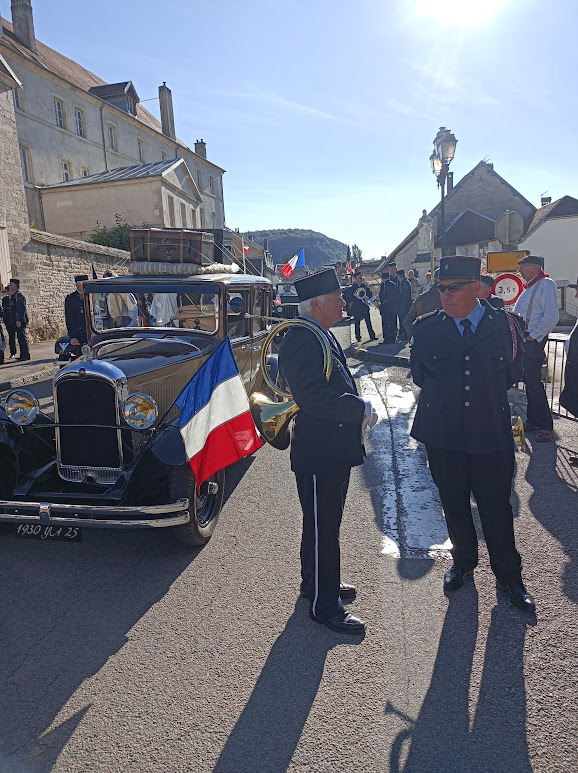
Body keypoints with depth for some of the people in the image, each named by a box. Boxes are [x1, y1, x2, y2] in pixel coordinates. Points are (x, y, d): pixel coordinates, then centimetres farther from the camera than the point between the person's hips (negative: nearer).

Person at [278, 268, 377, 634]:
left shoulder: (322, 335, 14)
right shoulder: (301, 340, -20)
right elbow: (313, 396, -30)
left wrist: (358, 408, 9)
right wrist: (361, 410, -23)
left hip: (334, 449, 11)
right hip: (318, 453, -11)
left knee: (326, 523, 23)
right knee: (322, 528, 3)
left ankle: (317, 581, 41)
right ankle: (324, 604, 19)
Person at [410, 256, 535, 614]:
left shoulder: (505, 324, -4)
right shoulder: (426, 328, -3)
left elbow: (513, 372, 11)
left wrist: (489, 398, 11)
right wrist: (442, 398, 10)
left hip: (492, 433, -1)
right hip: (443, 435, 1)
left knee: (497, 508, 10)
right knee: (454, 505, 16)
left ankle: (509, 576, 31)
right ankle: (464, 561, 41)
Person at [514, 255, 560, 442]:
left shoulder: (546, 284, -11)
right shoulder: (529, 287, 18)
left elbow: (552, 316, -20)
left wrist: (533, 335, -17)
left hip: (534, 341, -9)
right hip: (523, 340, 9)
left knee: (534, 383, -10)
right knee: (529, 381, 13)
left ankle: (546, 427, -3)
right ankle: (533, 421, 22)